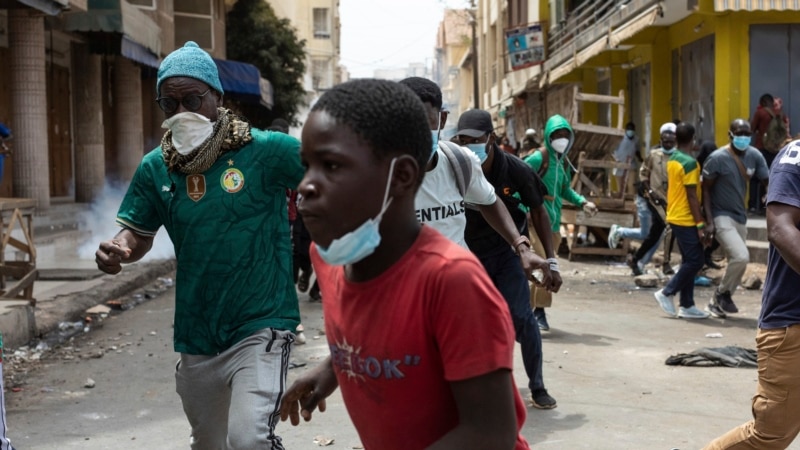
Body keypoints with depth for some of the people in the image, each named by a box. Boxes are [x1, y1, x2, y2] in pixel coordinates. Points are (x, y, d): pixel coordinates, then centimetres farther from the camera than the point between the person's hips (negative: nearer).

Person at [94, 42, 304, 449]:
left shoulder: (266, 150, -12)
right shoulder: (156, 168, 1)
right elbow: (138, 234, 11)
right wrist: (116, 250, -10)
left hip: (261, 327, -5)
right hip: (196, 338, 5)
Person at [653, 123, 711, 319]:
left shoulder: (672, 160, 10)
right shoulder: (689, 163, -17)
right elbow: (692, 196, -19)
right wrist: (700, 224, -17)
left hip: (675, 217, 9)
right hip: (686, 219, -9)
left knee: (689, 261, 11)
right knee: (695, 260, -3)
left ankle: (687, 306, 12)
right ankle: (667, 293, 0)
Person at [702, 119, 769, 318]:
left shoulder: (754, 156, 0)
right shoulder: (717, 158, -14)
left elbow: (768, 183, -1)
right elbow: (705, 189, -10)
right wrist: (709, 221, -17)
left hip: (740, 217, 7)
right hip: (721, 216, -6)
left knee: (738, 262, 10)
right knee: (741, 257, -21)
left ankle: (716, 302, 26)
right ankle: (722, 293, 2)